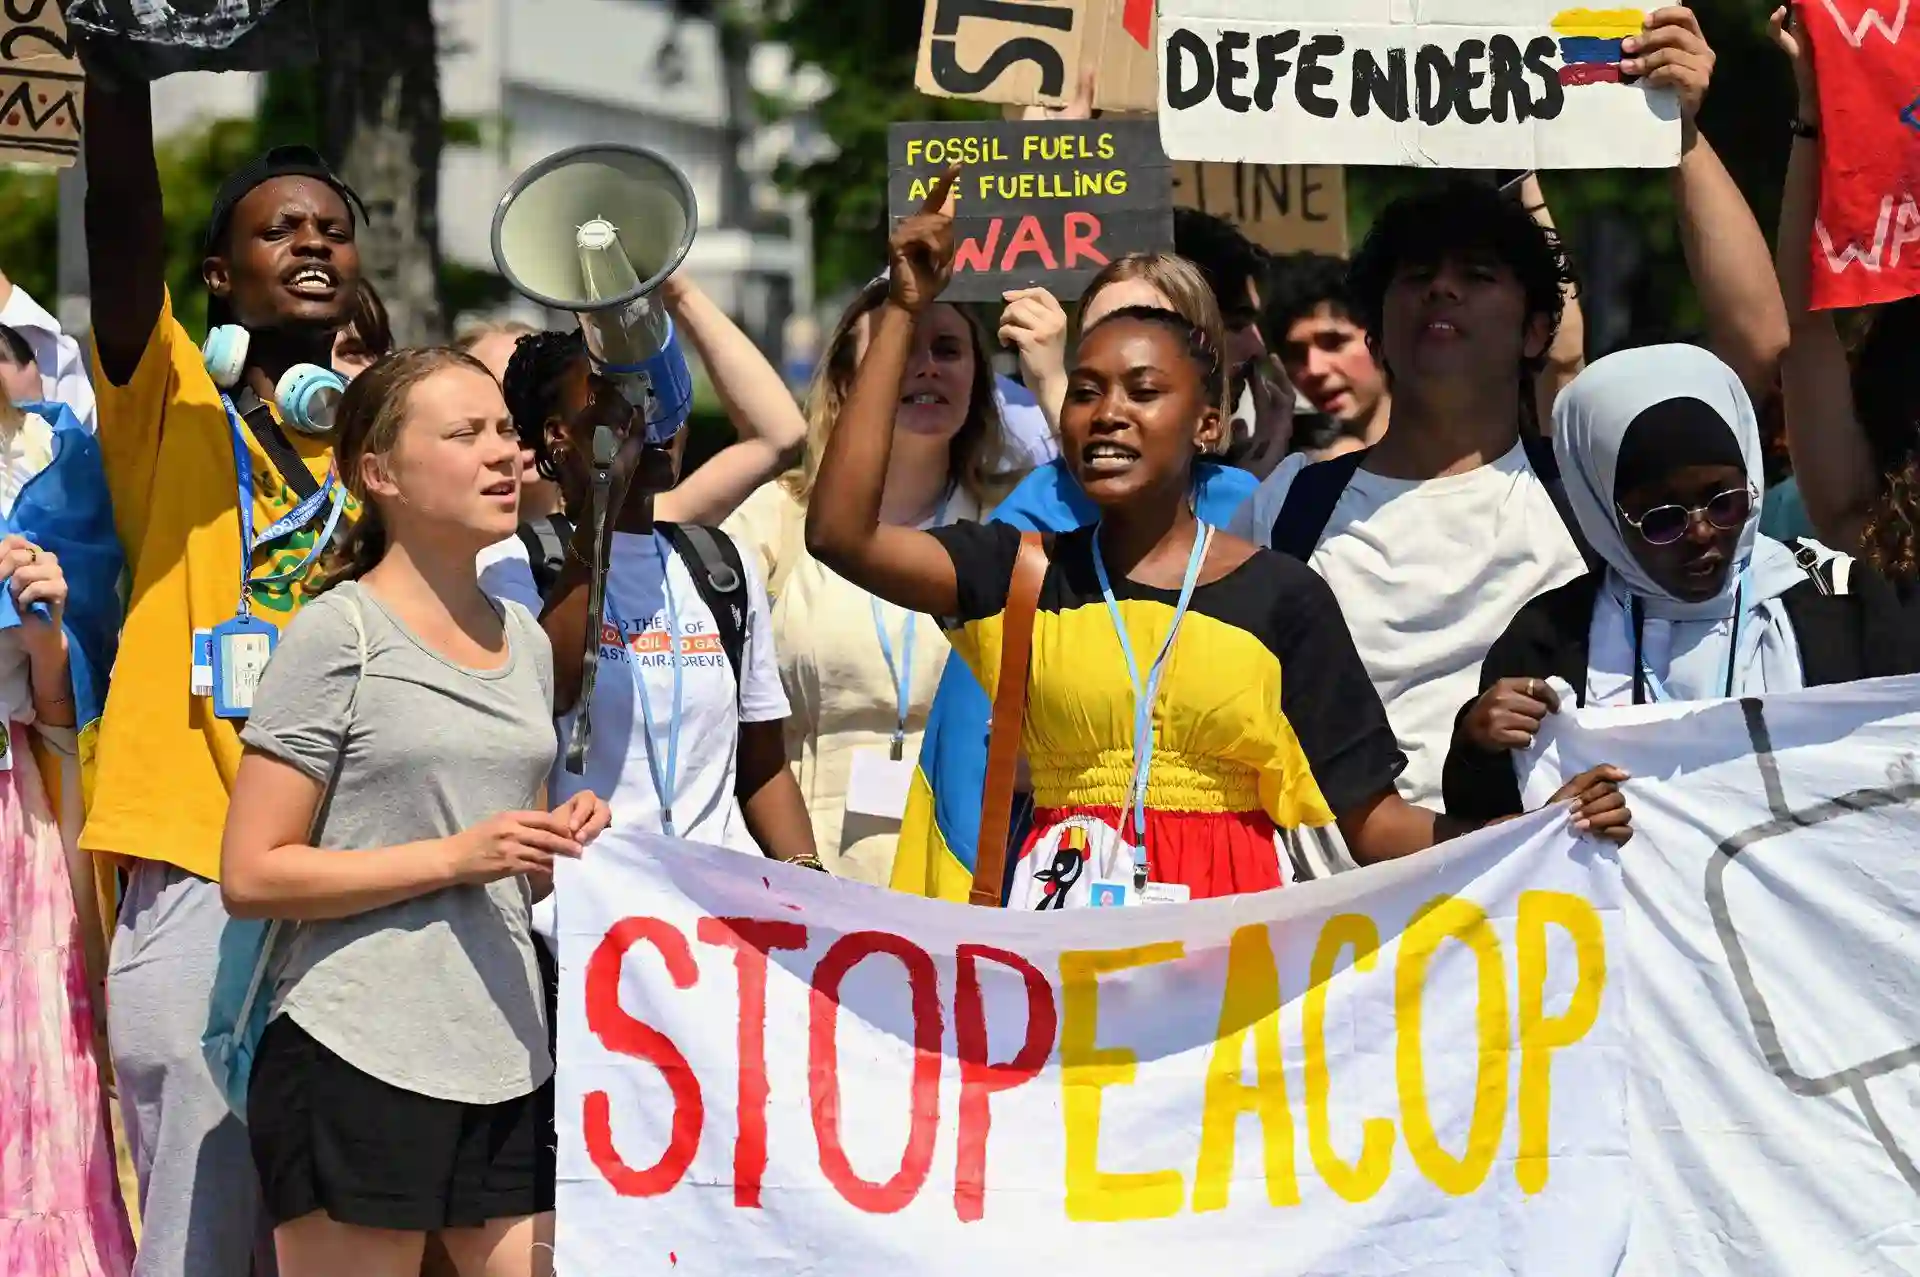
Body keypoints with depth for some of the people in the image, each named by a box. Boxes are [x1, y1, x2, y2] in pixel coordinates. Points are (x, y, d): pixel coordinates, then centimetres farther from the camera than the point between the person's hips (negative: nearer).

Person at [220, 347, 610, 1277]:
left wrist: (558, 849, 4)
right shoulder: (339, 632, -6)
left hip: (511, 1065, 6)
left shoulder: (525, 640, 15)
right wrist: (456, 857, -16)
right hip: (358, 1062, -6)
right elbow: (252, 875, -11)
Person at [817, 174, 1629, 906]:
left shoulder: (1281, 596, 4)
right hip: (1059, 905, 1)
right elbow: (843, 534, -6)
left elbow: (1369, 817, 4)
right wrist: (903, 311, -1)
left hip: (1225, 910, -1)